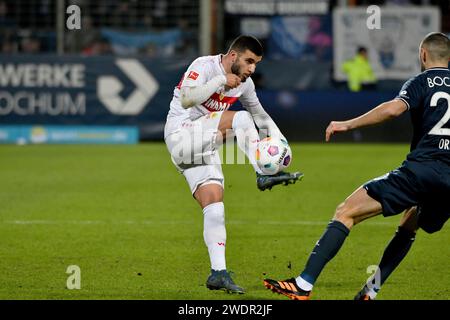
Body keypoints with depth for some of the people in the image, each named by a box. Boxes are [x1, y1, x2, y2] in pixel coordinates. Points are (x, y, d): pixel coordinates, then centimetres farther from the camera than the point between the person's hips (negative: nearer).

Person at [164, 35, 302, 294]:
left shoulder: (244, 83, 9)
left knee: (214, 206, -6)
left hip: (204, 146, 7)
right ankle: (263, 175, -22)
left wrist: (278, 138, 8)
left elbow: (259, 113, 24)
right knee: (241, 119, -24)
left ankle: (218, 272, -8)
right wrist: (221, 82, -25)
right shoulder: (204, 66, -14)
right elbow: (186, 100, -28)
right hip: (181, 134, -7)